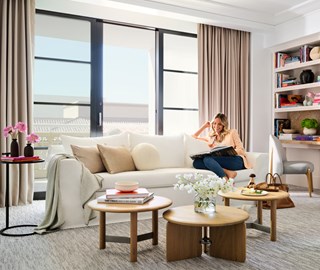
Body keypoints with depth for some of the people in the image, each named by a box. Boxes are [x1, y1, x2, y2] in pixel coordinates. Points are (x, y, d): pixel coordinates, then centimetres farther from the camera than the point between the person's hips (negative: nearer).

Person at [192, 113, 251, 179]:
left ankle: (226, 180, -49)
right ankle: (227, 172, -42)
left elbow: (241, 150, 8)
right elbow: (194, 137, 37)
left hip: (236, 161, -4)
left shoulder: (232, 132, 18)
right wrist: (204, 126, 32)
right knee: (196, 162, -27)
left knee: (207, 158, -31)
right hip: (221, 163, 4)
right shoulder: (211, 137, 29)